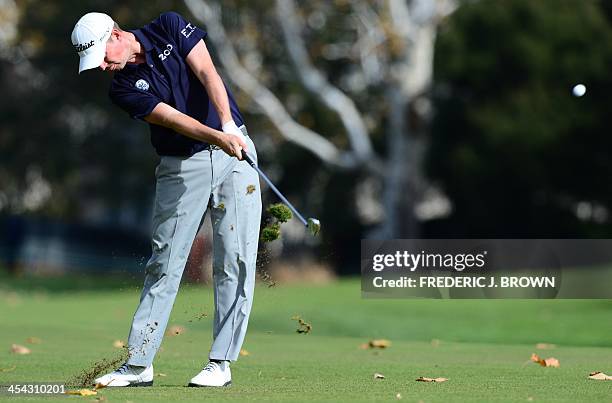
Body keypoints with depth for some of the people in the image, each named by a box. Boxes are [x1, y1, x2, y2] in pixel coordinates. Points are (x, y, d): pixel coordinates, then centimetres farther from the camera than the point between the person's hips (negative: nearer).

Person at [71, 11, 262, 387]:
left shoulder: (169, 27, -2)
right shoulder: (123, 89, -5)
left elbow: (207, 73, -13)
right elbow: (174, 118, -17)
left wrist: (229, 125, -27)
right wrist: (219, 138, -33)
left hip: (234, 151, 0)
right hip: (182, 168, 1)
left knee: (235, 259, -6)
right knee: (164, 264, 0)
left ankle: (221, 362, -4)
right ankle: (139, 364, 5)